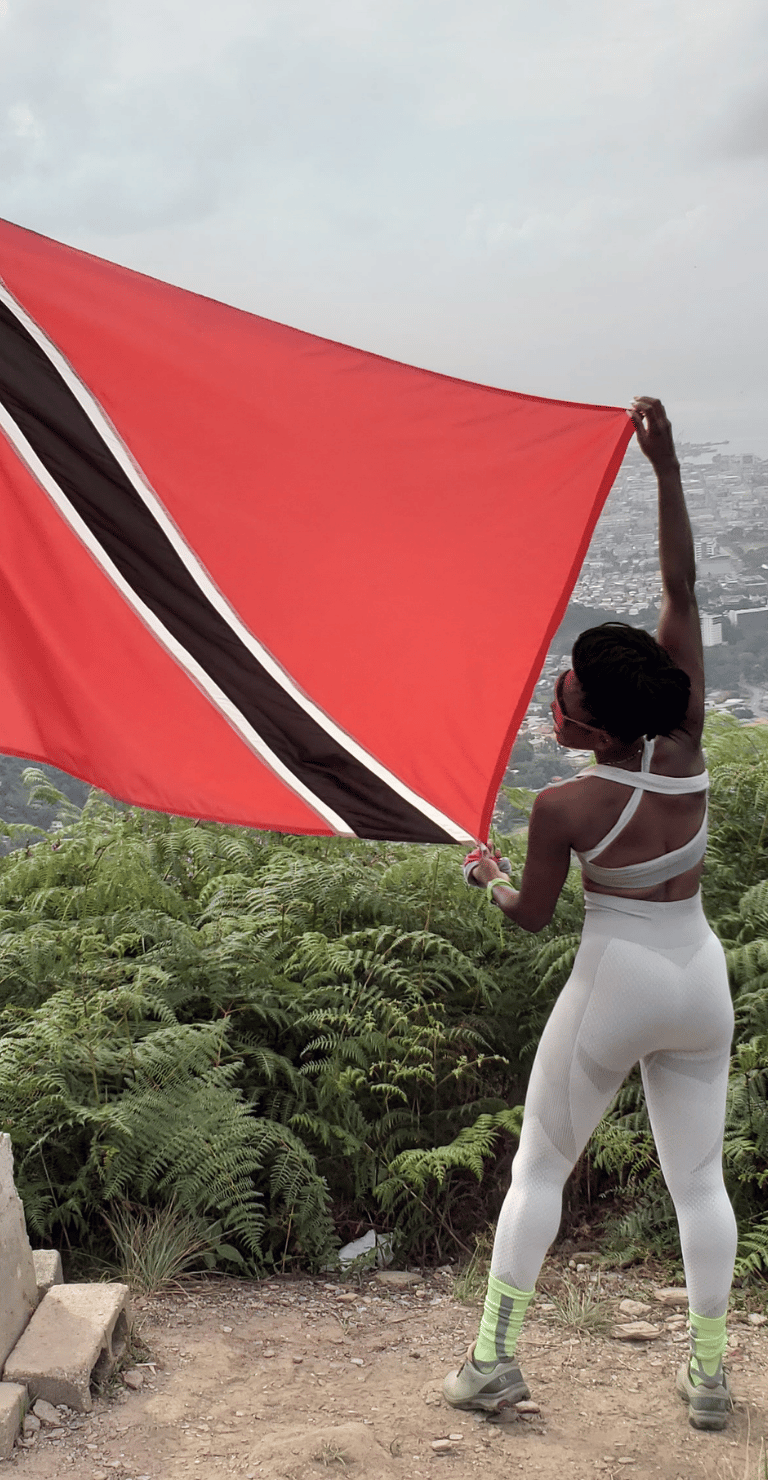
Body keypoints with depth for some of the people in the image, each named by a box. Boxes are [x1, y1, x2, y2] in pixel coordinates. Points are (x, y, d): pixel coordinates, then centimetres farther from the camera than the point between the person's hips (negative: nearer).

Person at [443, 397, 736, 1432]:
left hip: (614, 985, -4)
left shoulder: (565, 808, -19)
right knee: (699, 1177, 14)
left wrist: (486, 876, 16)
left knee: (539, 1165, 12)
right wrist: (666, 466, -11)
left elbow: (529, 917, -4)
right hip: (702, 979, 4)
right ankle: (710, 1376, 21)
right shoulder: (686, 741, -10)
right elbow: (682, 589, -8)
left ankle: (494, 1360, 18)